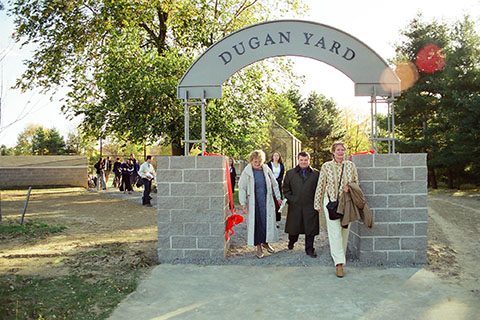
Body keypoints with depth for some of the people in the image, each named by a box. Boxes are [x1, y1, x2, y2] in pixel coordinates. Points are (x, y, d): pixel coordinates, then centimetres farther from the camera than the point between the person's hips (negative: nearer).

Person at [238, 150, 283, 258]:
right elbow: (242, 188, -3)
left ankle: (265, 242, 29)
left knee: (268, 222, 7)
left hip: (267, 201, 3)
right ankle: (258, 247, 17)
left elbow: (274, 184, 12)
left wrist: (278, 198, 12)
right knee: (255, 223, 3)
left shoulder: (267, 170, 1)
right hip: (253, 203, -2)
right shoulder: (247, 172, -6)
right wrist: (243, 203, -7)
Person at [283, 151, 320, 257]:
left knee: (310, 228, 3)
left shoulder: (316, 173, 6)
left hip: (310, 206, 0)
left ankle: (309, 249, 16)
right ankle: (291, 242, 38)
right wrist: (291, 199, -3)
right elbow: (286, 188, 7)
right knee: (294, 227, 11)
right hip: (295, 206, 0)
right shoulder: (290, 173, 6)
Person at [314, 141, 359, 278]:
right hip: (331, 202, -2)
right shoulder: (326, 166, 1)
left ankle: (340, 255, 29)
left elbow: (356, 183, 14)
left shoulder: (351, 165, 6)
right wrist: (318, 204, 7)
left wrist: (349, 188, -10)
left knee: (345, 231, 9)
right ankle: (339, 263, -9)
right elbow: (320, 186, 5)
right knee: (335, 232, -9)